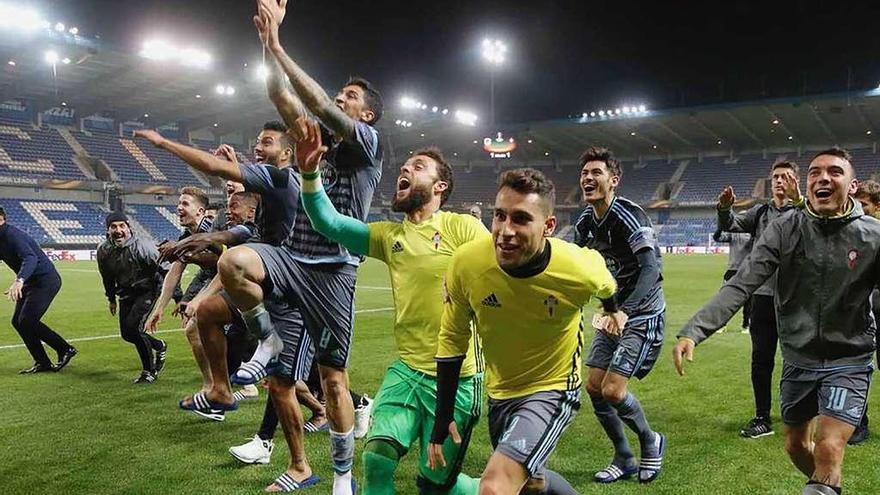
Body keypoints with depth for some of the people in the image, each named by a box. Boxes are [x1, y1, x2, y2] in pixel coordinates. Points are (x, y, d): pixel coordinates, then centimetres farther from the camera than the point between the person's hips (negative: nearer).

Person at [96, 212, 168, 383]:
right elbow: (107, 278, 12)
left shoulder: (142, 247, -25)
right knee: (126, 334, 6)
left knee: (132, 326, -20)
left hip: (147, 290, -6)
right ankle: (159, 346, 35)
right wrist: (111, 298, 21)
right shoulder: (103, 250, -8)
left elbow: (166, 270, -21)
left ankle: (149, 371, -3)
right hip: (126, 293, 6)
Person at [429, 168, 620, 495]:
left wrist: (613, 312, 23)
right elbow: (452, 339, -7)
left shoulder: (579, 269, -27)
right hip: (500, 391, 4)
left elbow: (606, 284, 1)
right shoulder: (465, 263, -23)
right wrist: (443, 419, -5)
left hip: (554, 389, -4)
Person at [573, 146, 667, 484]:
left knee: (612, 390, -13)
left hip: (642, 316, -8)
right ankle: (624, 460, 24)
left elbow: (651, 269, -28)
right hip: (614, 313, 8)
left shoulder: (628, 215, -20)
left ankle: (650, 442, 17)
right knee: (594, 387, 5)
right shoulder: (586, 222, 4)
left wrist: (624, 312, -36)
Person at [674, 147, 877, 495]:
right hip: (798, 358, 3)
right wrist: (693, 331, -29)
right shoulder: (786, 228, -10)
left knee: (828, 449, -18)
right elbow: (741, 285, -17)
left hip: (849, 361, -2)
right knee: (796, 447, 17)